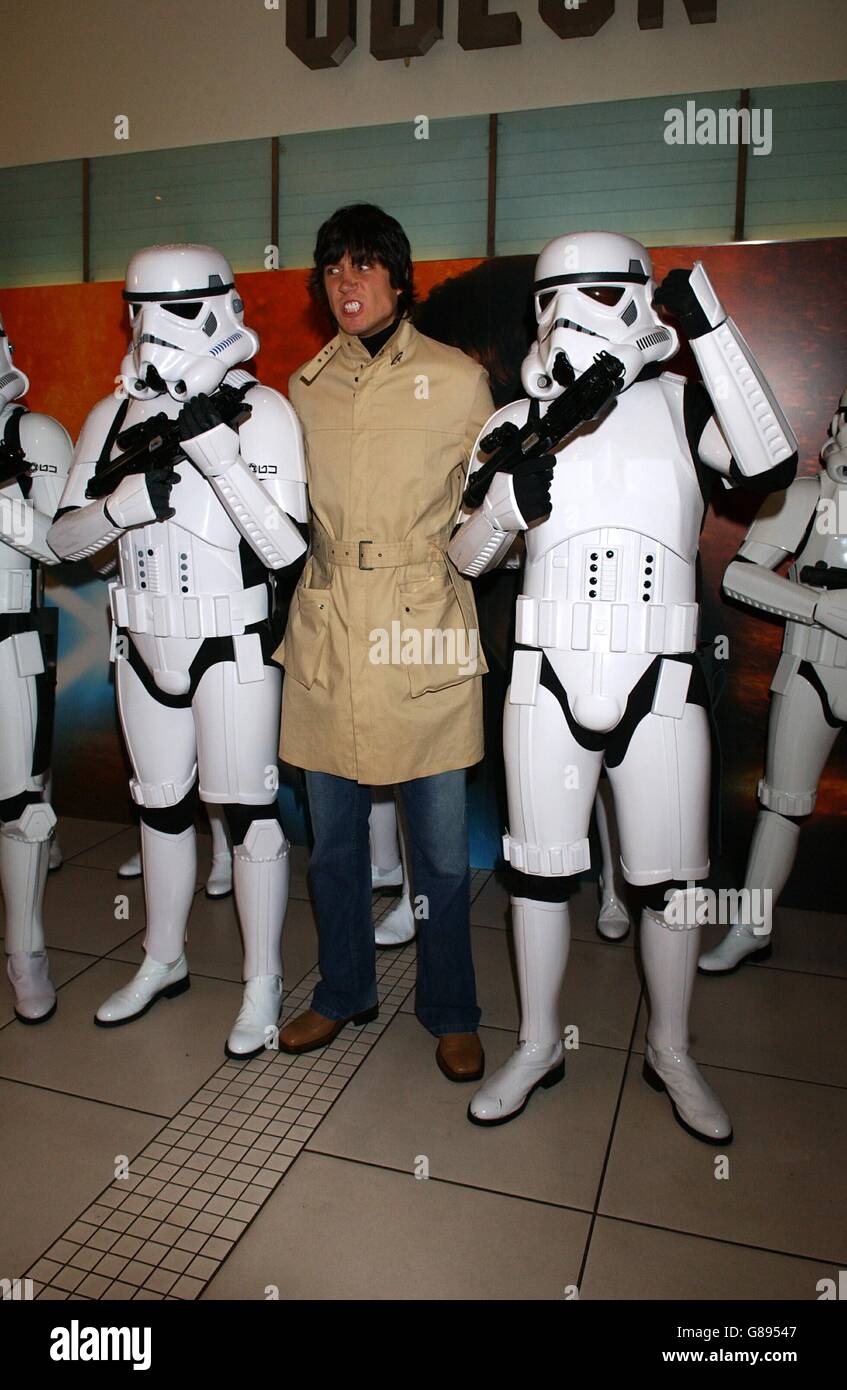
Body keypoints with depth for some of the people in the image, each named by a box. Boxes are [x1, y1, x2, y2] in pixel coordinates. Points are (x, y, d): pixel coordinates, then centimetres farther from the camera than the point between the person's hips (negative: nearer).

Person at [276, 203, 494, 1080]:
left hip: (425, 632, -3)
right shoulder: (306, 386, 12)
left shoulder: (458, 380, 2)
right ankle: (343, 992, 35)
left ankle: (451, 1014, 26)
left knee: (441, 849, 4)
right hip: (327, 635, 4)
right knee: (333, 837, 14)